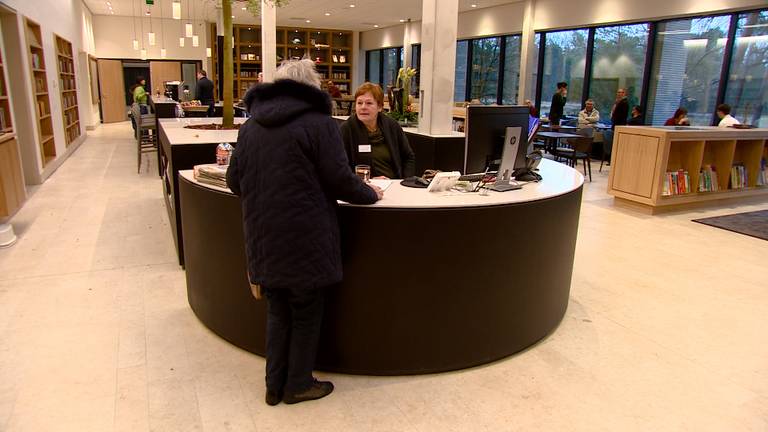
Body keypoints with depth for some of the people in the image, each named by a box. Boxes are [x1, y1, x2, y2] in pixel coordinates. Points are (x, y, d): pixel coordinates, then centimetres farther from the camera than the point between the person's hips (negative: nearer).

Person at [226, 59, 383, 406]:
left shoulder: (250, 126, 8)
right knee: (306, 315, 12)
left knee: (277, 312, 19)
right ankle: (299, 385, 27)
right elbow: (339, 180, -12)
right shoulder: (319, 123, -9)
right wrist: (370, 193, 7)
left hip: (264, 241, 5)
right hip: (305, 241, -5)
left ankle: (275, 385, 30)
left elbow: (234, 181, 11)